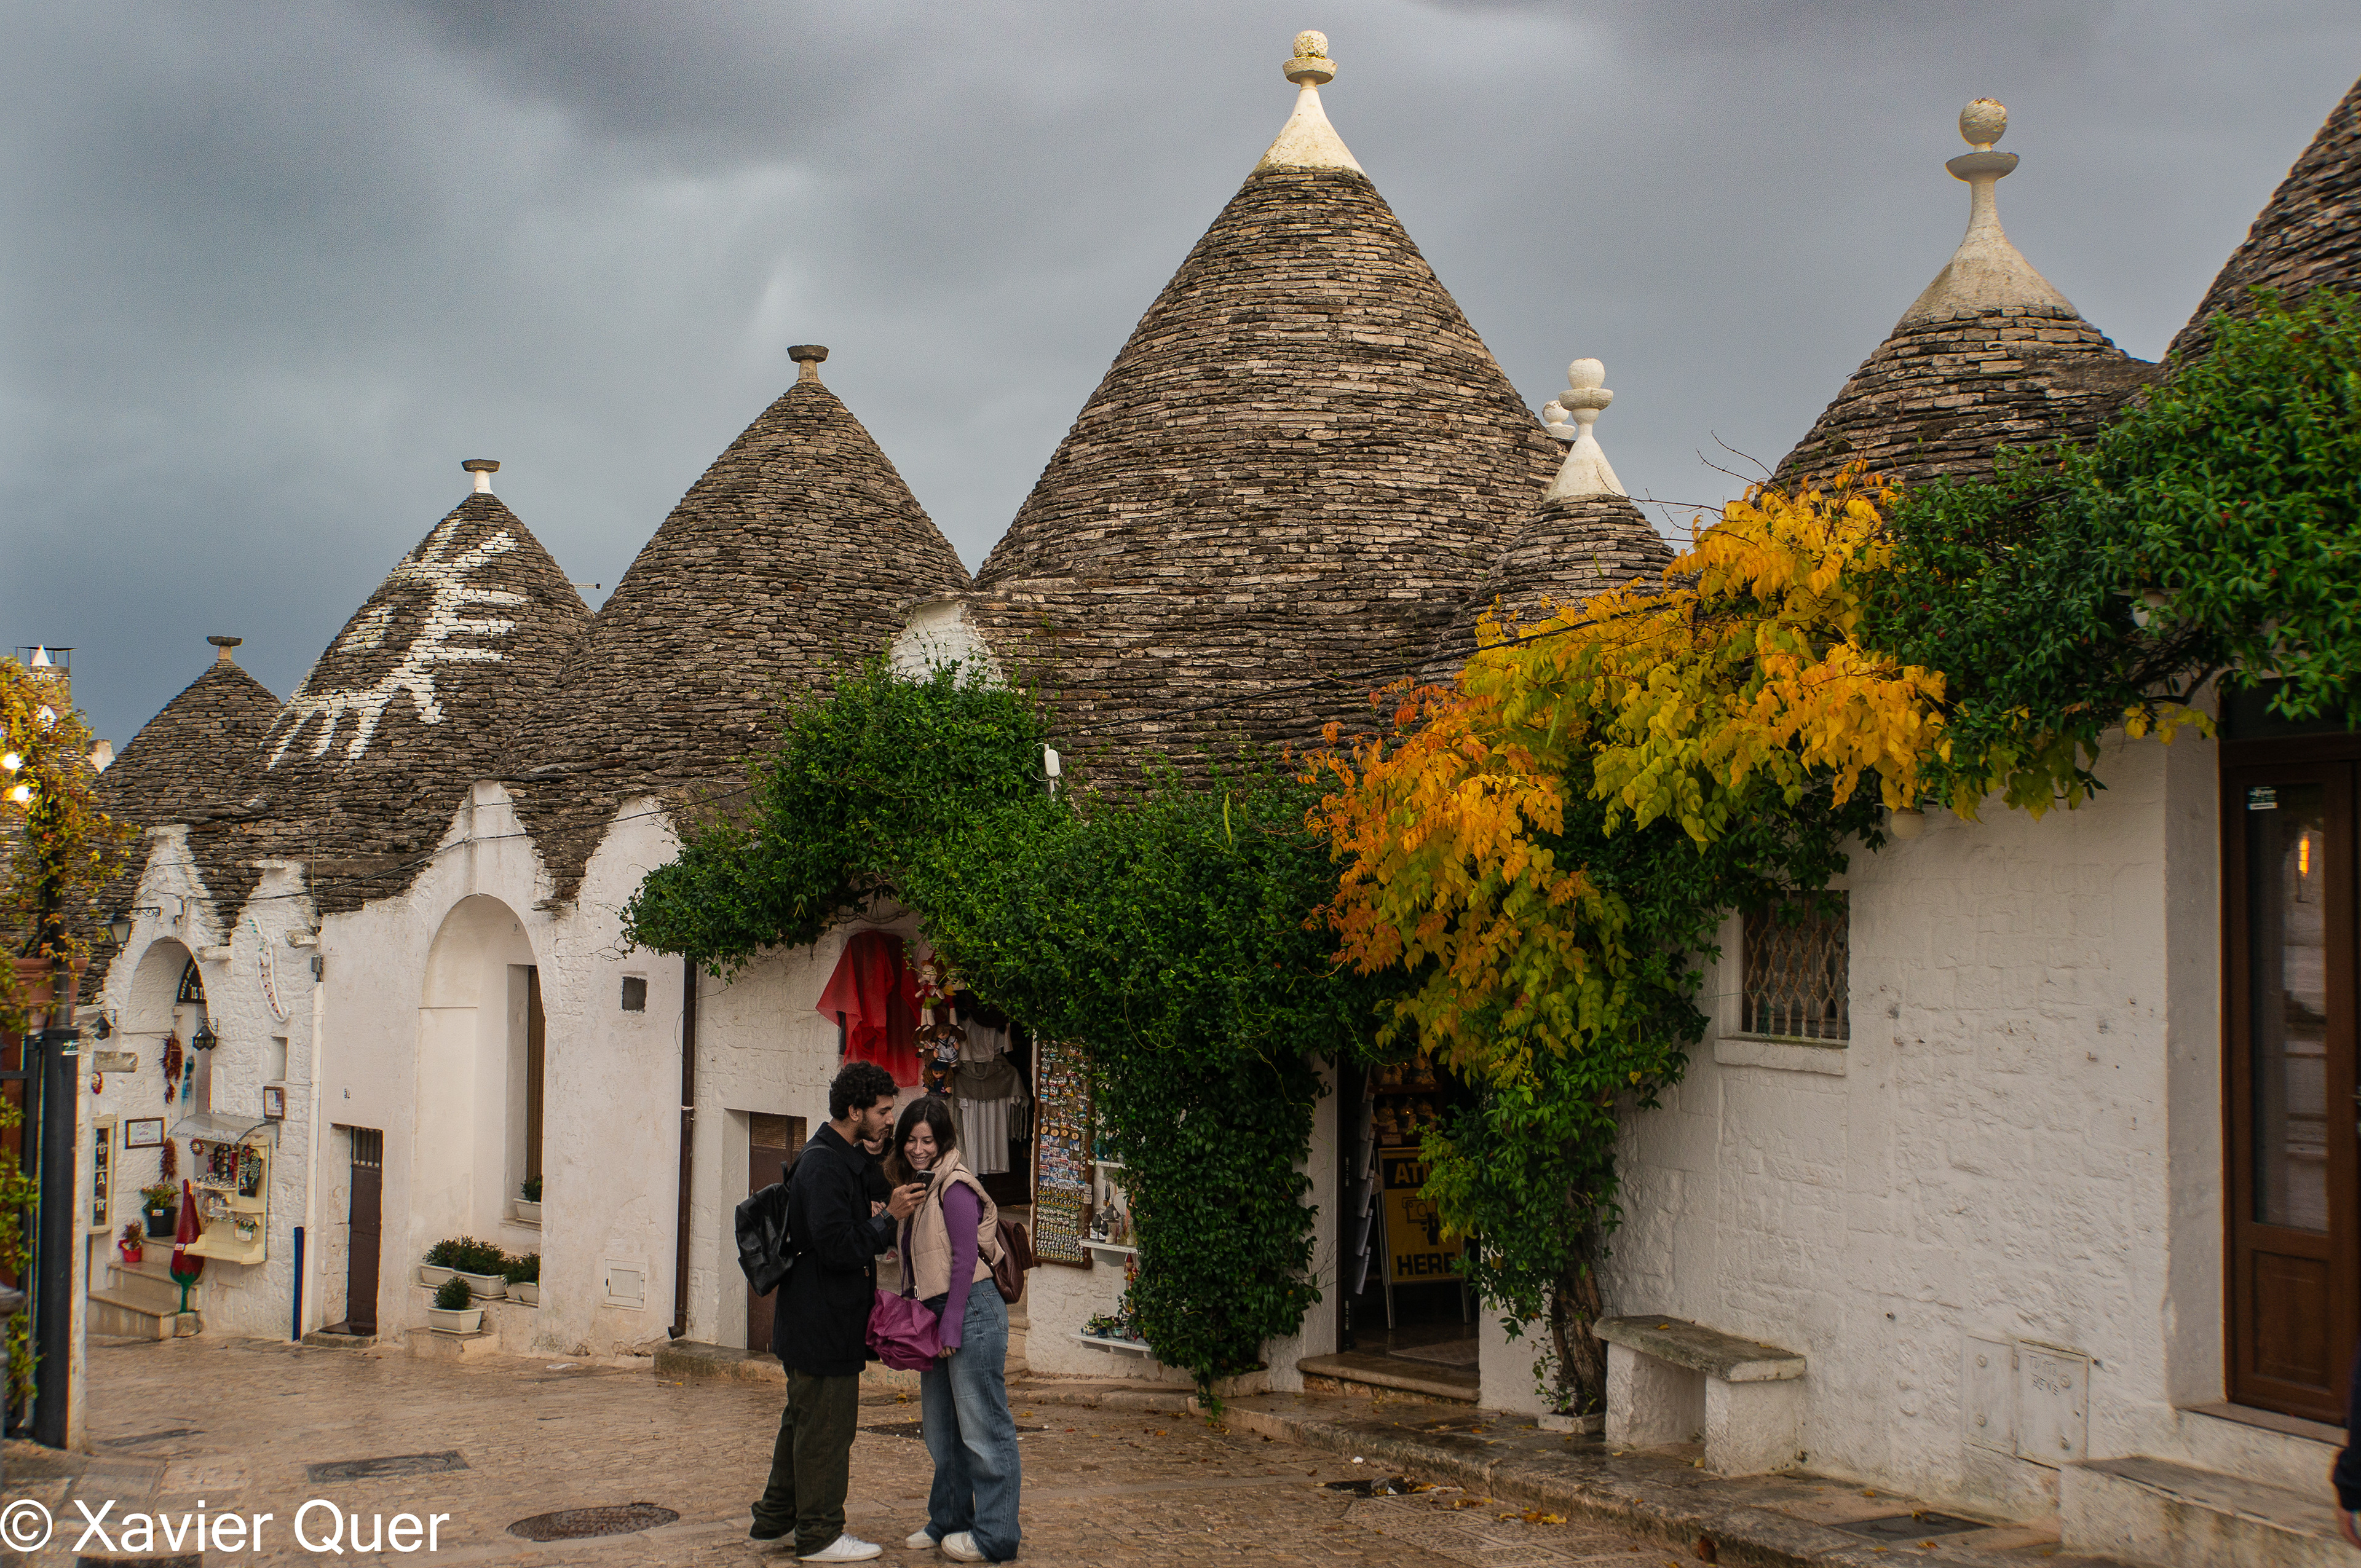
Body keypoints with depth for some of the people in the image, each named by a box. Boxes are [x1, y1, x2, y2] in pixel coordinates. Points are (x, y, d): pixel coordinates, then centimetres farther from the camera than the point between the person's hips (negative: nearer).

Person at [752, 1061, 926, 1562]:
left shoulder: (844, 1159, 13)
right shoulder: (824, 1165, -21)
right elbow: (838, 1247, -27)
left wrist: (881, 1219, 7)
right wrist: (889, 1218, -20)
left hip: (812, 1322, 11)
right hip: (823, 1322, -11)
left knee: (803, 1422, 19)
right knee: (826, 1427, -1)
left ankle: (775, 1518, 30)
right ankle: (820, 1535, 8)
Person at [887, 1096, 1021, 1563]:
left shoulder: (954, 1186, -11)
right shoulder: (917, 1186, 16)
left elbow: (965, 1258, -16)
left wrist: (951, 1326, -17)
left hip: (972, 1311, -10)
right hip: (938, 1315, 10)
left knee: (983, 1428, -4)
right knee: (942, 1430, 16)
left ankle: (993, 1538, 2)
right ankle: (949, 1521, 28)